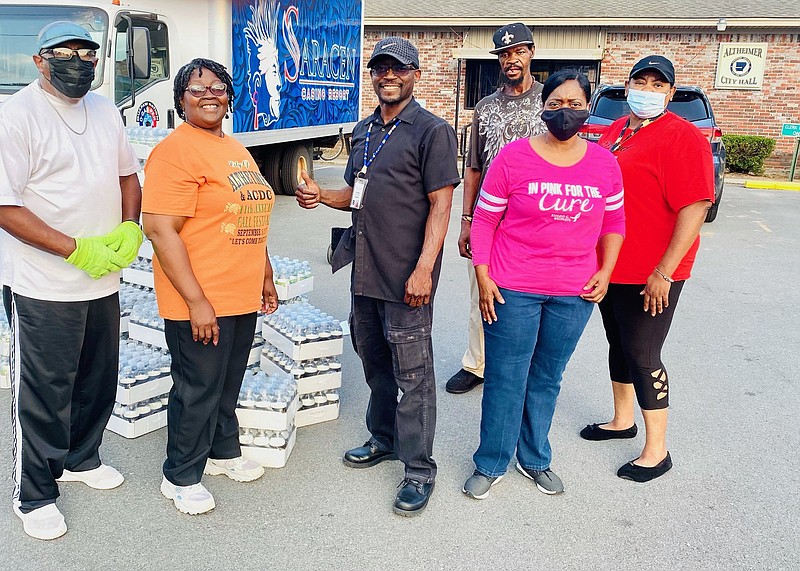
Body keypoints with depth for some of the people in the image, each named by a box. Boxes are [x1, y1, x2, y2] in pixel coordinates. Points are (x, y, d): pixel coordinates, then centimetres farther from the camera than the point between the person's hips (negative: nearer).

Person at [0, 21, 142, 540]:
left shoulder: (105, 111, 9)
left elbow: (127, 174, 17)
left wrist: (129, 230, -1)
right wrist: (77, 249, -22)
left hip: (103, 281, 7)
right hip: (44, 288, -7)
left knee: (99, 380, 19)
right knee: (43, 391, 5)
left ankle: (81, 459, 42)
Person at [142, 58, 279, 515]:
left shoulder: (236, 149, 14)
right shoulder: (176, 150, -14)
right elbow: (160, 229, -20)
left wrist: (266, 278, 20)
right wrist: (196, 301, -22)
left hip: (242, 296, 8)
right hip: (201, 301, -8)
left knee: (229, 383, 21)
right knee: (198, 389, 5)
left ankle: (224, 451, 41)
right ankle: (181, 477, 24)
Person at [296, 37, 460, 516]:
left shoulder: (432, 131, -8)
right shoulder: (364, 131, 15)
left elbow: (440, 206, -14)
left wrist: (423, 270, -21)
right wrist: (322, 195, 2)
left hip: (406, 278, -8)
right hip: (364, 270, 8)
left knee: (412, 373, 0)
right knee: (374, 360, 19)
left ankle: (419, 469, 13)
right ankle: (384, 439, 38)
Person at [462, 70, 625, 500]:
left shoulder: (604, 163, 3)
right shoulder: (513, 157, -6)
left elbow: (614, 222, 13)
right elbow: (485, 220, -2)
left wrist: (605, 271, 1)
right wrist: (482, 276, -7)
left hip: (574, 294, 3)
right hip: (513, 290, -3)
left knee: (547, 379, 16)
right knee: (505, 379, 5)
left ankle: (535, 459, 34)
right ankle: (491, 464, 23)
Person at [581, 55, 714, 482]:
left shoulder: (682, 137, -13)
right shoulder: (614, 131, 11)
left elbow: (695, 208, -19)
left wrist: (663, 273, -22)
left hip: (652, 275, -8)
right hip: (610, 267, 8)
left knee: (642, 355, -2)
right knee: (618, 344, 18)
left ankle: (656, 450, 13)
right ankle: (622, 420, 37)